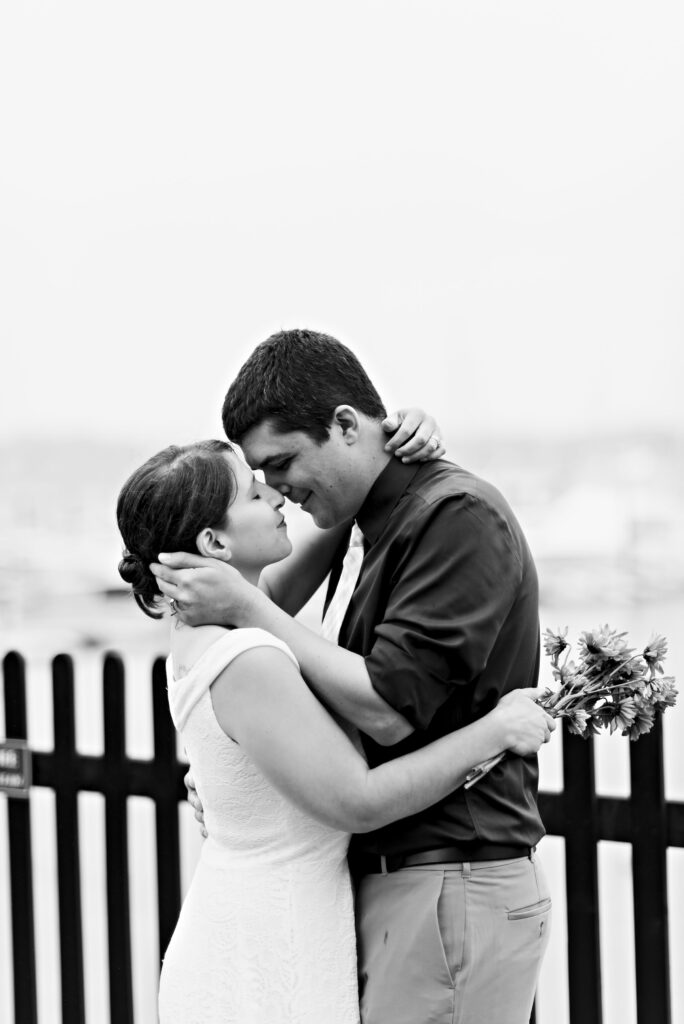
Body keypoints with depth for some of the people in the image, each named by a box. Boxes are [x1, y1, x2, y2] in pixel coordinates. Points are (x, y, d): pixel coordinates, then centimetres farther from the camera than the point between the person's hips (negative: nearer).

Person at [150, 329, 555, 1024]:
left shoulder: (457, 515, -14)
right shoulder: (390, 523, 15)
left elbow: (387, 710, -20)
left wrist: (246, 607, -14)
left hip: (453, 892, -9)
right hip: (393, 884, 9)